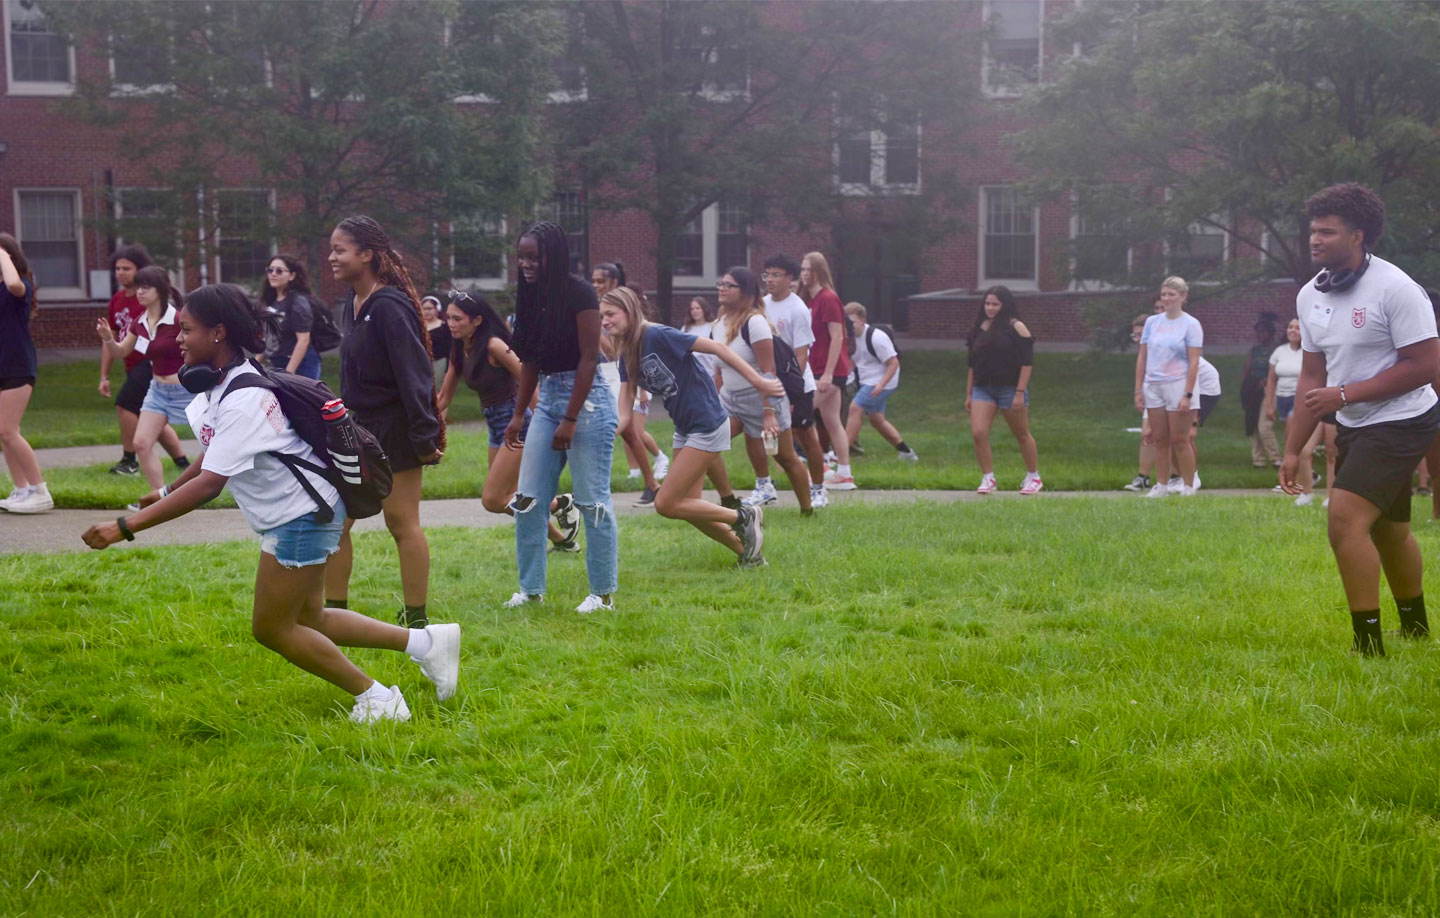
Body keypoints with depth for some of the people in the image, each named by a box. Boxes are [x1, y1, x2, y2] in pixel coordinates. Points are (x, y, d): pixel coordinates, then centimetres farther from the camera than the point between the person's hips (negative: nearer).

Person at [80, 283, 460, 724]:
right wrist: (167, 491, 23)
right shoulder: (216, 385, 4)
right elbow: (215, 454, 22)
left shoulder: (243, 400, -27)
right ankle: (426, 641, 19)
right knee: (307, 619, 15)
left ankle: (377, 698, 10)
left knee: (272, 627, 1)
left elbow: (208, 484, -33)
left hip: (302, 514, -10)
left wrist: (125, 527, -33)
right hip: (295, 512, 10)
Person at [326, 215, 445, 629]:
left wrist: (425, 437, -22)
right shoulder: (352, 305, 9)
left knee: (402, 523, 1)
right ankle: (333, 611, 19)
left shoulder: (389, 306, -18)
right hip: (355, 429, 9)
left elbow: (414, 375, -21)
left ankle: (416, 620, 11)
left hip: (392, 433, -9)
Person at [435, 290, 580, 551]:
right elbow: (444, 398, 13)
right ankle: (562, 540, 28)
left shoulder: (494, 346, -18)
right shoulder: (459, 350, 6)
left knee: (492, 500, -10)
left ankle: (561, 504, 5)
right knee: (507, 499, 13)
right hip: (495, 425, 9)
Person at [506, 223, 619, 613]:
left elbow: (589, 357, -15)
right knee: (528, 499, 5)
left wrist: (570, 420, -18)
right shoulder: (532, 296, 9)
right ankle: (530, 588, 14)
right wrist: (519, 414, 12)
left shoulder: (579, 293, -12)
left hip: (586, 398, -7)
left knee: (592, 500, -3)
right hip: (546, 399, 8)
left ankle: (604, 594, 6)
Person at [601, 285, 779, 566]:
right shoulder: (626, 356, 5)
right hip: (684, 429, 9)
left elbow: (717, 348, -18)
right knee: (690, 506, 13)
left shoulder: (657, 336, -19)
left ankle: (744, 517, 7)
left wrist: (758, 382, -16)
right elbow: (623, 414, 1)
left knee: (666, 504, -7)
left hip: (707, 425, -9)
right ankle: (748, 553, 27)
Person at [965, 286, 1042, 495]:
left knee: (1022, 435, 8)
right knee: (978, 433, -12)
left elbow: (1026, 362, -9)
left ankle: (1033, 477, 25)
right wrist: (968, 394, 12)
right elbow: (972, 364, 14)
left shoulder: (1016, 328, -6)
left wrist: (1020, 393, -15)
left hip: (1010, 389, -4)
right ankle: (988, 479, -1)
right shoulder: (979, 329, 10)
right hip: (982, 389, 4)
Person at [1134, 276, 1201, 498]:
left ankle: (1188, 487, 6)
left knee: (1180, 440, -2)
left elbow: (1194, 362, -8)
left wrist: (1187, 394, -15)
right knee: (1160, 440, 8)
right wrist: (1138, 390, 5)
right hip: (1152, 386, 4)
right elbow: (1142, 357, 10)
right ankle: (1161, 485, 14)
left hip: (1177, 385, -4)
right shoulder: (1152, 322, 9)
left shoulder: (1191, 324, -4)